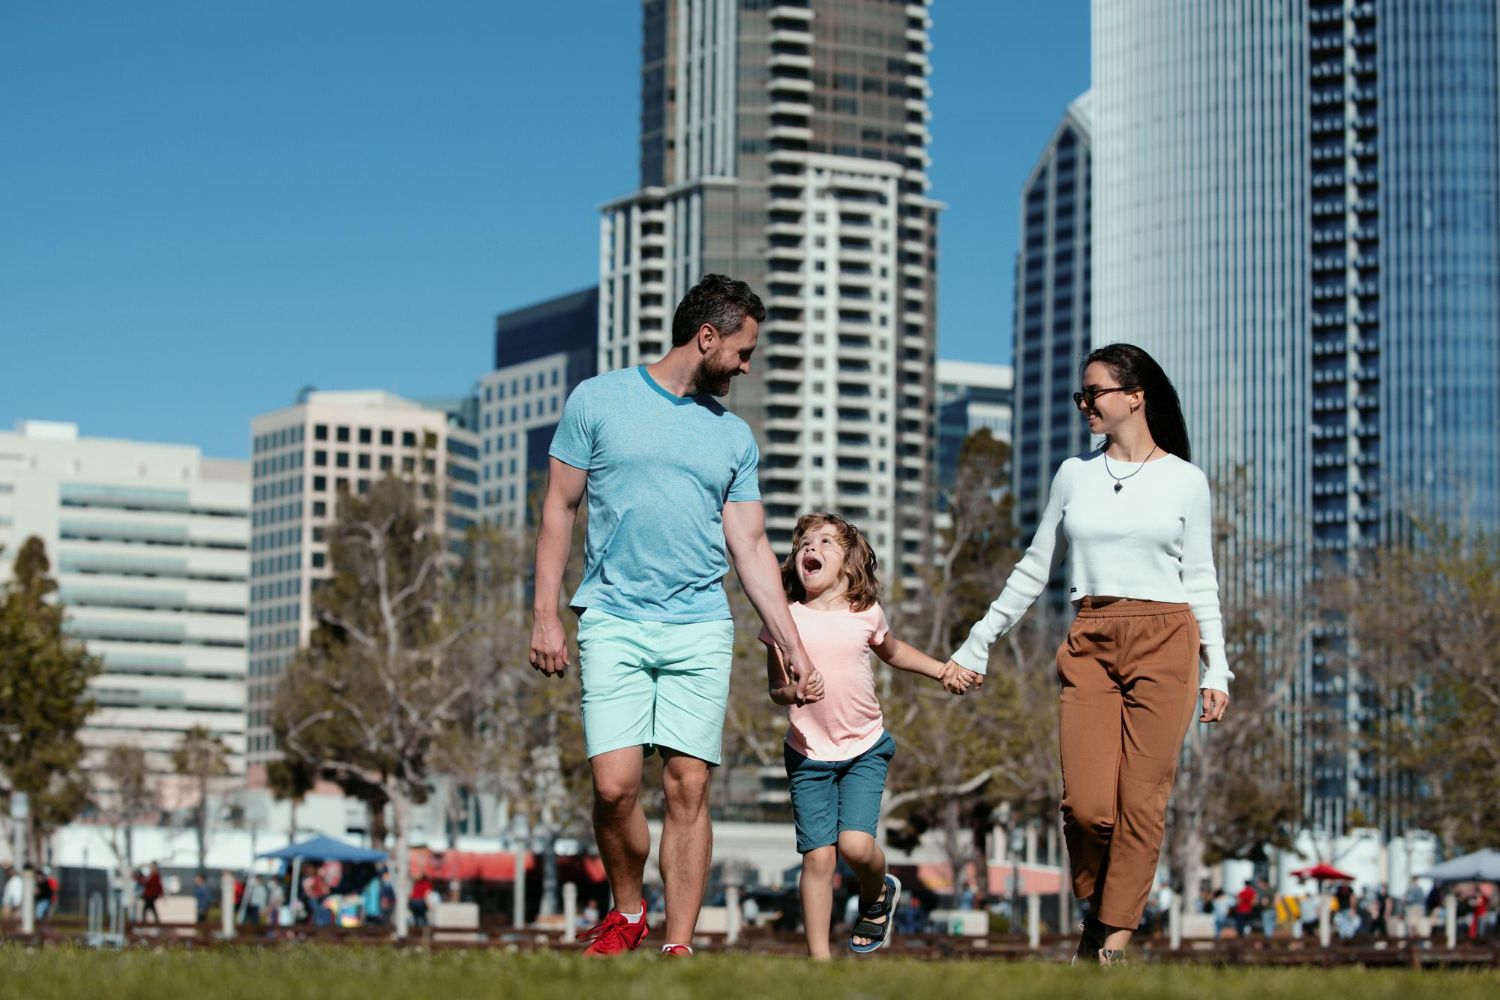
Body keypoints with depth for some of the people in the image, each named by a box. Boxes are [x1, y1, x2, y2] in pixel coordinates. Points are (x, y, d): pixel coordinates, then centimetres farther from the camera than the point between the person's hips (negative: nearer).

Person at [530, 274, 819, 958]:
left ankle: (678, 946, 3)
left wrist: (792, 645, 9)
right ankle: (626, 913, 15)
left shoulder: (734, 436, 15)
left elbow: (750, 548, 15)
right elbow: (559, 509, 6)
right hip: (614, 624, -3)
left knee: (688, 789, -3)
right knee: (616, 786, -11)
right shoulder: (598, 400, 6)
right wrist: (545, 616, -1)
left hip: (702, 631, 3)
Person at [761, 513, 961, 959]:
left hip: (864, 749, 0)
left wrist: (942, 670, 14)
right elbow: (775, 687, -3)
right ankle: (819, 956, 5)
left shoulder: (867, 615, 0)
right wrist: (793, 691, -25)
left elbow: (892, 651, 22)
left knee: (855, 844, -16)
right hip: (808, 754, 0)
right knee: (818, 856, -6)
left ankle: (877, 893, 18)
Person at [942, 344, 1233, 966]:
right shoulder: (1075, 475, 12)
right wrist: (976, 646, 15)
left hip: (1165, 641, -2)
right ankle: (1095, 909, 17)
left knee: (1142, 800, -6)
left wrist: (1216, 670, 2)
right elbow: (1034, 570, 16)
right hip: (1091, 644, 2)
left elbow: (1200, 582, 8)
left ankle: (1115, 937, 4)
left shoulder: (1184, 482, 6)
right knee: (1086, 802, -10)